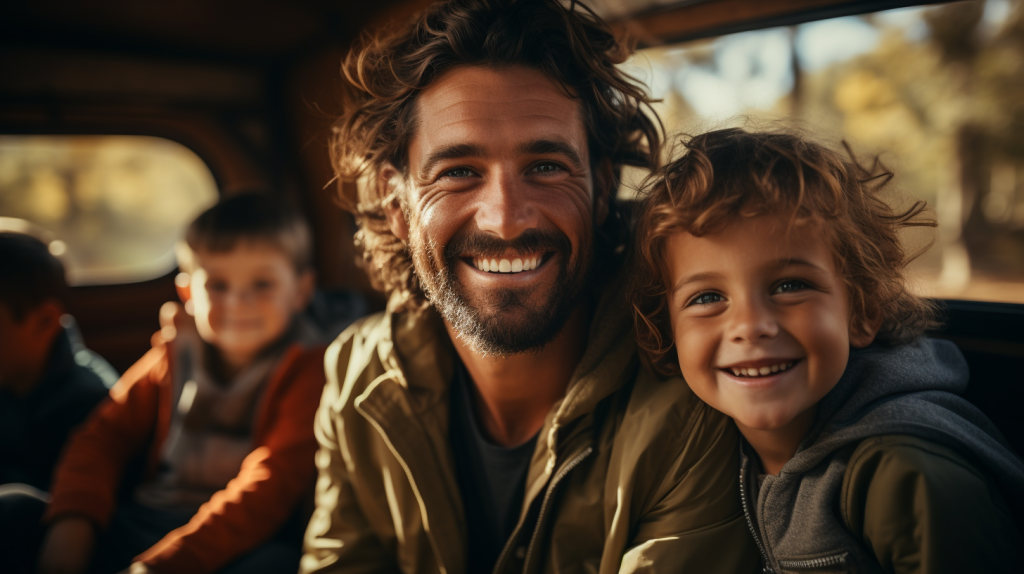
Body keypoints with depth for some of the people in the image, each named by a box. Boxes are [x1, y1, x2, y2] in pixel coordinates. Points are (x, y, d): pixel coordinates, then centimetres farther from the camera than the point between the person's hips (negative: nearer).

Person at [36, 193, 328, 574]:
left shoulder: (308, 371, -5)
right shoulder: (176, 353, 13)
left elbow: (265, 491, -17)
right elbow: (105, 435, 5)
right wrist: (71, 527, -15)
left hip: (240, 541, -4)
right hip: (139, 524, 4)